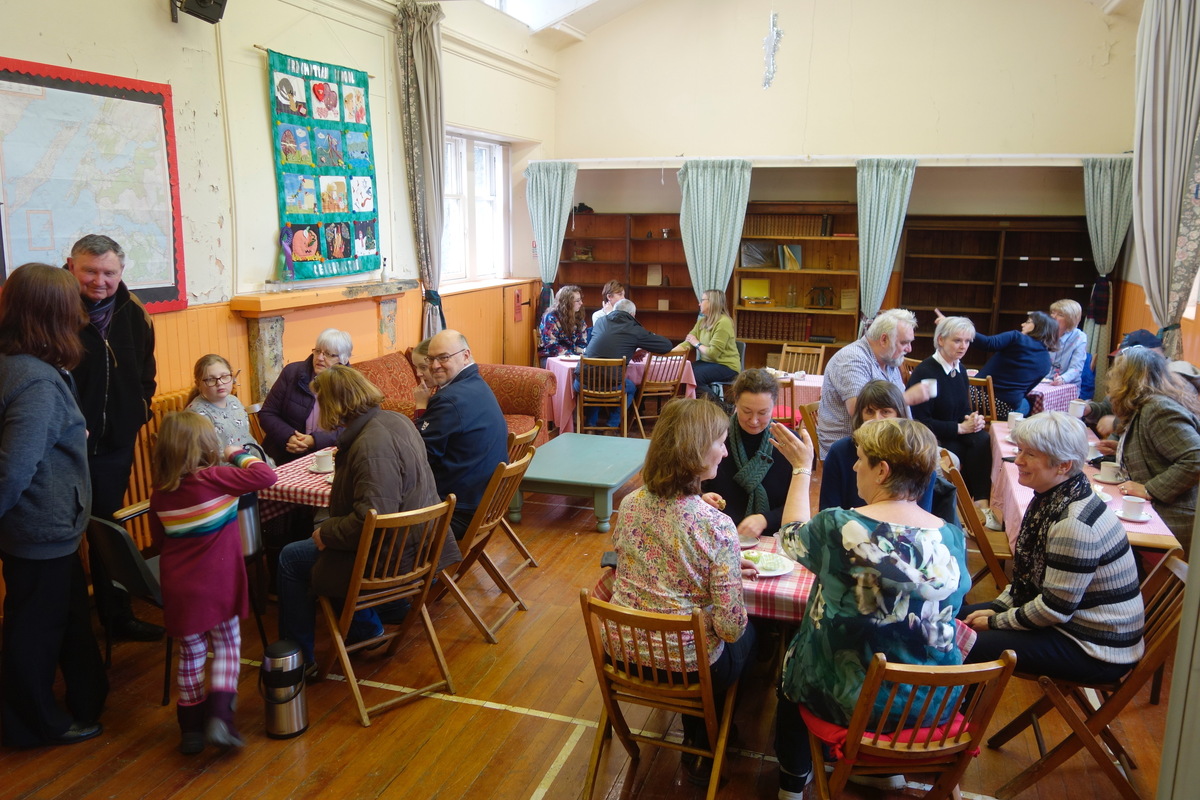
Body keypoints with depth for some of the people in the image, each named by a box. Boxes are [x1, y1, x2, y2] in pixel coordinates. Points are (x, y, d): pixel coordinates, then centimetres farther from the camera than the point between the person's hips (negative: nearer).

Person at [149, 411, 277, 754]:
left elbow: (159, 542, 11)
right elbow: (266, 476, -20)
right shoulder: (213, 479, -17)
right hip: (218, 585, -4)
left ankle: (191, 727, 26)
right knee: (227, 646, 14)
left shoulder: (159, 495, 0)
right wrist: (239, 454, -5)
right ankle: (219, 716, 1)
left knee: (191, 653, 18)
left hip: (179, 591, 4)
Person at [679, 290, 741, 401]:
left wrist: (697, 344, -7)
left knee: (693, 377, -26)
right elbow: (687, 343, 1)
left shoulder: (723, 322, -18)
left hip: (726, 366, -8)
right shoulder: (702, 321, 8)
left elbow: (713, 353, -22)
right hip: (708, 362, 8)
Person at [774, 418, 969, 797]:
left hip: (852, 701, -4)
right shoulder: (953, 536, -11)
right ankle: (888, 769, 45)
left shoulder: (839, 527, -25)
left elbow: (791, 536, -2)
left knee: (792, 660, 28)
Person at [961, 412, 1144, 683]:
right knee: (959, 617, 10)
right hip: (1069, 619, 10)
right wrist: (997, 608, 2)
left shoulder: (1074, 524, -29)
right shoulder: (1049, 498, 1)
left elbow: (1054, 609, -24)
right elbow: (1028, 571, 12)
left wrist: (996, 622, -12)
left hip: (1096, 650, -10)